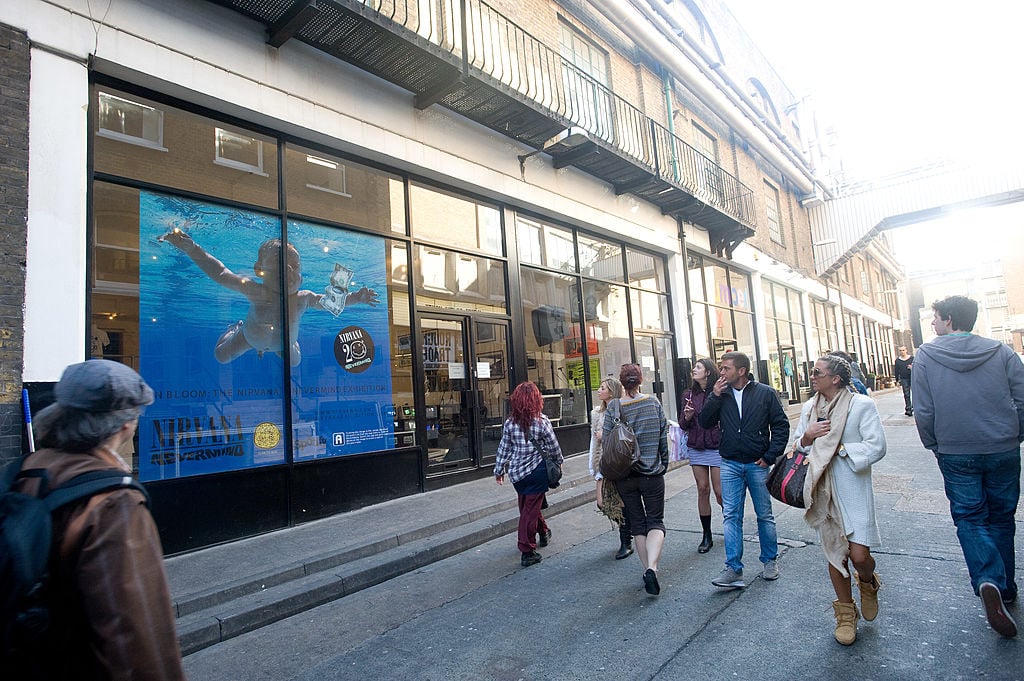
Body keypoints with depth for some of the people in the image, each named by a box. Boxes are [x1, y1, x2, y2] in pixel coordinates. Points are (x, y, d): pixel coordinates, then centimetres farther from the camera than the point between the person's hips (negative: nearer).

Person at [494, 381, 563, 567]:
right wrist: (558, 461, 15)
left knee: (527, 505, 22)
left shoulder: (509, 422, -4)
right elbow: (553, 447, -4)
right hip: (536, 470, -4)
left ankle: (543, 532, 44)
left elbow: (503, 448, 2)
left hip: (516, 471, 4)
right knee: (530, 510, 3)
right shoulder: (542, 421, -13)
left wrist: (499, 470, 13)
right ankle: (527, 552, 9)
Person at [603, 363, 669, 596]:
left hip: (625, 475, 0)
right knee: (656, 521, 7)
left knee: (637, 524, 14)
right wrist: (663, 465, 14)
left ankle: (647, 569, 18)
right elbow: (664, 438, 1)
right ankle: (652, 567, -13)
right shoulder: (654, 403, -3)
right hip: (653, 473, 0)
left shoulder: (614, 407, -8)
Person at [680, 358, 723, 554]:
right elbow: (684, 425, 12)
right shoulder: (689, 395, 8)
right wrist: (687, 417, -7)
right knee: (702, 490, 8)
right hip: (696, 448, 4)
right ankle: (707, 536, 18)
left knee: (720, 493, 1)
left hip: (717, 448, -4)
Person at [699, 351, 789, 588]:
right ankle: (734, 569, 7)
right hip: (730, 464, 2)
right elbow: (705, 423, -3)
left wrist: (770, 456, -7)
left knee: (765, 515, 14)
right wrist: (715, 397, -13)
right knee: (731, 516, 1)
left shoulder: (765, 393, -5)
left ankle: (770, 560, 32)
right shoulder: (722, 394, 2)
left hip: (757, 464, -2)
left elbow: (781, 425, -2)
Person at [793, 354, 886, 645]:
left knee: (859, 555, -7)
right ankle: (846, 613, 30)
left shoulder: (862, 405, -8)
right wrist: (807, 437, -7)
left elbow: (876, 446, -12)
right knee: (834, 553, 11)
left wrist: (839, 449, -15)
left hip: (853, 489, -4)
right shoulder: (808, 408, 8)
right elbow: (797, 445, 13)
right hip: (822, 490, 4)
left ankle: (868, 583, 31)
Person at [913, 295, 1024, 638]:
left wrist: (934, 445, 8)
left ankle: (988, 580, -11)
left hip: (956, 455, -2)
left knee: (970, 518, 9)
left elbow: (923, 411, -7)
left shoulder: (926, 355, -8)